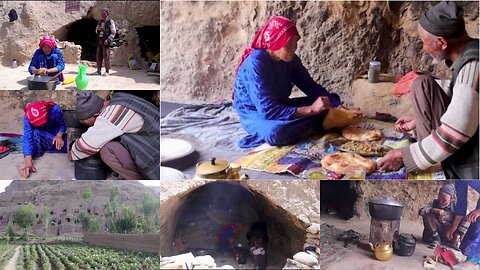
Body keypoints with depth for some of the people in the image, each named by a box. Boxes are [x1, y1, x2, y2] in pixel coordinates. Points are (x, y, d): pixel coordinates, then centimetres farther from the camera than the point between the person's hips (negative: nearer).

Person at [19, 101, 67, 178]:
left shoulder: (55, 109, -30)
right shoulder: (28, 118, -29)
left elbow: (62, 124, -15)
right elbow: (27, 138, -37)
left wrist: (59, 135, -39)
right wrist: (28, 164, -50)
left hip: (56, 135, 1)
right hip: (41, 138, -1)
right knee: (36, 133, -37)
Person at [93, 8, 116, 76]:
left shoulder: (110, 21, -3)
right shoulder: (100, 22, 17)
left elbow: (113, 32, -9)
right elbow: (96, 31, 25)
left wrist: (108, 40, -17)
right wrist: (97, 29, 0)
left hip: (105, 41, -7)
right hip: (99, 40, 7)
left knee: (106, 56, -6)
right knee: (98, 56, 7)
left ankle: (107, 71, -1)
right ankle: (98, 71, 12)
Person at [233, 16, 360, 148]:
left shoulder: (290, 59, -7)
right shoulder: (255, 64, -28)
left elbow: (312, 87, 1)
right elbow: (269, 111, -34)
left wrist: (336, 106, -16)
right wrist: (311, 109, -36)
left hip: (280, 107, 7)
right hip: (255, 114, -7)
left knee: (331, 101, -1)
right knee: (278, 133, -41)